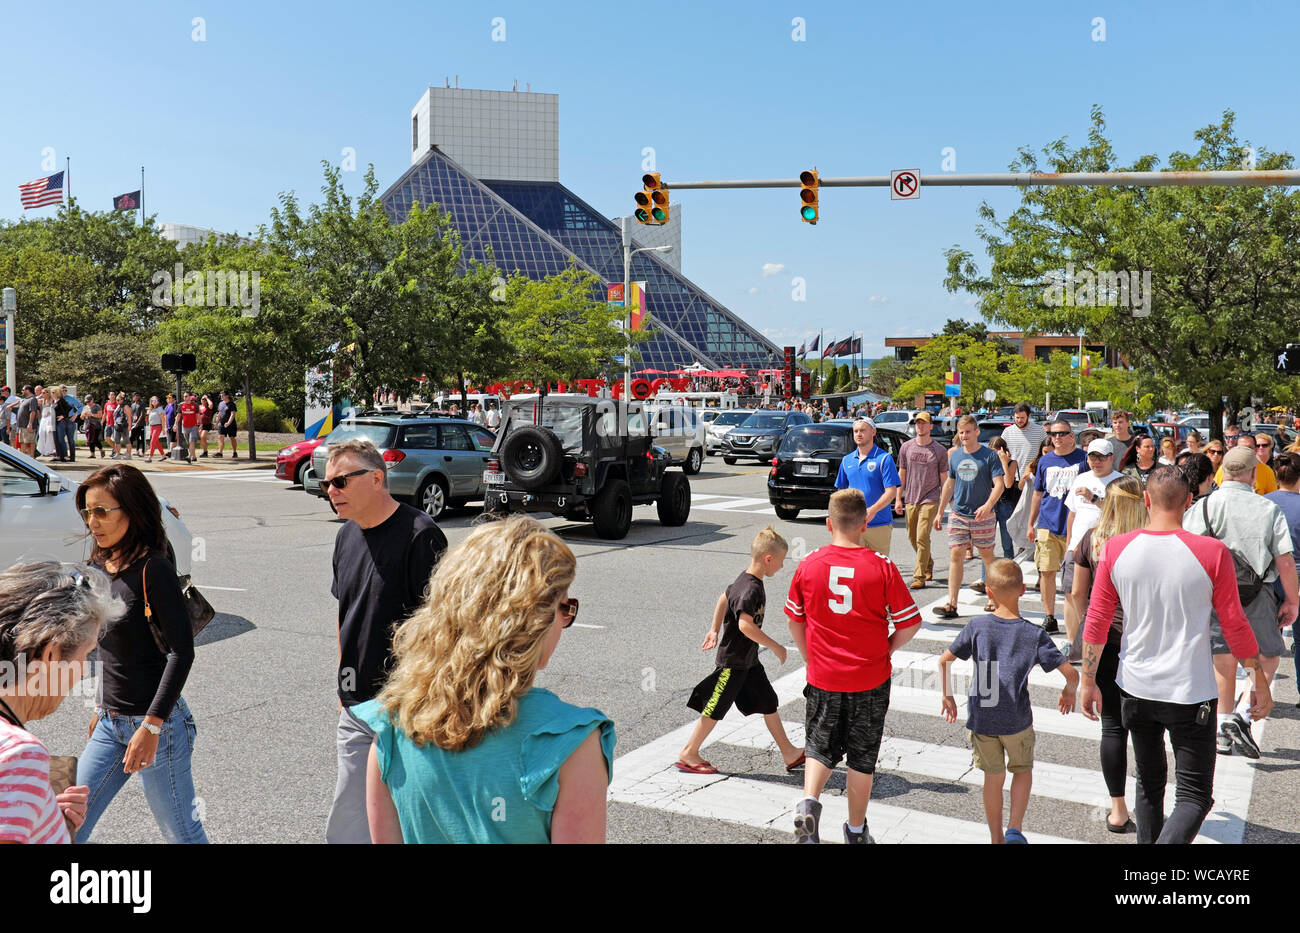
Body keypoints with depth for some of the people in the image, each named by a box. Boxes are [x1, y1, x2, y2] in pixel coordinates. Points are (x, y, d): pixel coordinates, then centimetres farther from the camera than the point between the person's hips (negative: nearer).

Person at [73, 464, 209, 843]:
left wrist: (151, 725, -22)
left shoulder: (153, 567, -16)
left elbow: (181, 652, -20)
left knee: (180, 832, 4)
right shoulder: (100, 564, 7)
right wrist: (103, 707, 21)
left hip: (156, 721, -8)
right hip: (111, 724, 8)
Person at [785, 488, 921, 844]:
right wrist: (884, 652, 8)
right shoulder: (882, 567, -12)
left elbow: (795, 620, 4)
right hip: (870, 680, -1)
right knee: (862, 758, 16)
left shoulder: (808, 565, -6)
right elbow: (909, 624, -7)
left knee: (820, 748, 19)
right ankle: (856, 831, 29)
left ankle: (809, 802, -5)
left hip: (823, 678, 1)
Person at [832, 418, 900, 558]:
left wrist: (873, 510, -26)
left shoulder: (884, 458, -5)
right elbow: (841, 491, 18)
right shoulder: (847, 460, 11)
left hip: (879, 525, -4)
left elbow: (891, 491, -12)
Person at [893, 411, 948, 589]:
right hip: (910, 499, 4)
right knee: (913, 537, 11)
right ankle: (928, 565, 35)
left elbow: (944, 479, 3)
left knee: (922, 537, -12)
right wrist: (898, 499, 8)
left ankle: (919, 576, -7)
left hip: (930, 499, -4)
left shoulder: (939, 450, -1)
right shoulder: (906, 447, 7)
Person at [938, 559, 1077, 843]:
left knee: (994, 777, 18)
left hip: (981, 720, 1)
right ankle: (1014, 828, 11)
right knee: (1023, 770, 24)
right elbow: (1071, 673, -11)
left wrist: (947, 696, 10)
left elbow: (943, 661, -4)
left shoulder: (977, 626, -7)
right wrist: (1068, 692, 11)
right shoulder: (1034, 634, -11)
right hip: (1016, 721, -1)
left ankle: (997, 838, 29)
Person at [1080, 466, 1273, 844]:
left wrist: (1088, 681, 9)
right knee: (1194, 796, 4)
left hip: (1135, 689, 3)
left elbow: (1096, 622, -1)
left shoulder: (1117, 549, -5)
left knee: (1149, 784, 21)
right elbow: (1235, 627, -4)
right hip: (1190, 693, -3)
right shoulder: (1212, 553, -12)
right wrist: (1260, 681, 10)